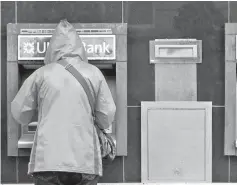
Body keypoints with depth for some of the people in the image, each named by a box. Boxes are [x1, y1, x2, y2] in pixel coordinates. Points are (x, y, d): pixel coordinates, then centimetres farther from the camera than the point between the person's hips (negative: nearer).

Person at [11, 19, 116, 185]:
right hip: (84, 160, 0)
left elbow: (20, 113, 10)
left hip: (48, 160, 0)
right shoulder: (94, 73, 5)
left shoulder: (42, 74, 3)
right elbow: (107, 115, 9)